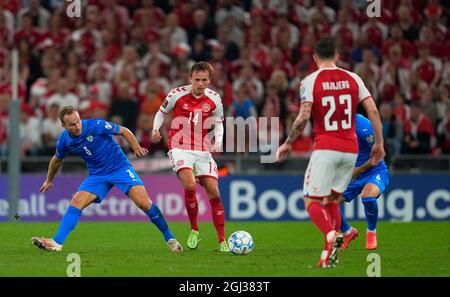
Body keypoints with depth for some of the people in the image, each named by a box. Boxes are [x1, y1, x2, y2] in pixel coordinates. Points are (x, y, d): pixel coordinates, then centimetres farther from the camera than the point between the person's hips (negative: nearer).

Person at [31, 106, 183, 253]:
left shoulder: (96, 126, -20)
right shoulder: (64, 142, -6)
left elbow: (124, 131, -6)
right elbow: (57, 160, 17)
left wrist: (137, 149, -10)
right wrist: (49, 180, 30)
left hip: (120, 168, -4)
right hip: (97, 175, 4)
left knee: (144, 203, -18)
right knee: (76, 203, -16)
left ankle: (169, 238, -4)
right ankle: (57, 243, -17)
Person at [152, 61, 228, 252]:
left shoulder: (214, 99, 0)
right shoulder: (177, 94, -6)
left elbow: (218, 123, 15)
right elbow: (162, 112, 10)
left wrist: (218, 141, -4)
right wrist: (155, 130, -7)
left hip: (203, 151, 3)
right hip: (180, 148, -3)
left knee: (214, 193, -4)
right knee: (190, 185, -26)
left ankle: (222, 241, 5)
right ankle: (194, 230, -5)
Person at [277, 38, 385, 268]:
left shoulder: (310, 81, -4)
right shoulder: (353, 78, 7)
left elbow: (303, 117, -13)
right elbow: (373, 111, 2)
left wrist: (287, 144, -1)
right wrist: (379, 143, 11)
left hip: (325, 149, -4)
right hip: (350, 150, 5)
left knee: (311, 201, 1)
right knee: (331, 199, 18)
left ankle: (331, 235, -28)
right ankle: (329, 255, 6)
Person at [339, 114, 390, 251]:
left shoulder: (361, 124, -22)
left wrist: (358, 170, -16)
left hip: (375, 172, -6)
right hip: (351, 174, 6)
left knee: (368, 196, -37)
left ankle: (371, 232, -7)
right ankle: (347, 232, 18)